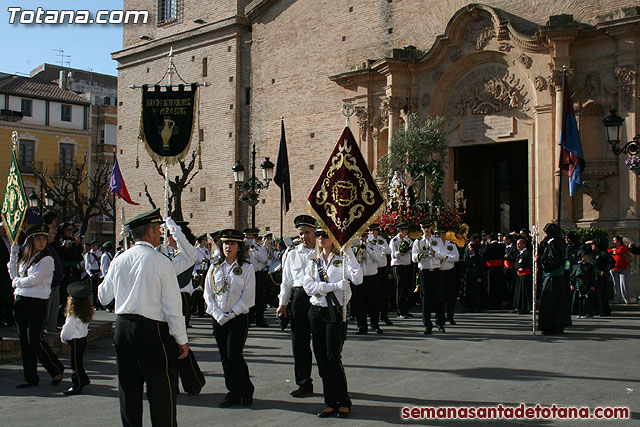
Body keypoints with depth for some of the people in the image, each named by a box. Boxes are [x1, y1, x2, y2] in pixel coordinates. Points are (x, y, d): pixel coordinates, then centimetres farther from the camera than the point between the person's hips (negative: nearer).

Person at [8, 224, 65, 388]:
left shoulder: (47, 259, -6)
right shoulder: (25, 258, 16)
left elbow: (33, 280, -13)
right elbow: (14, 275, 21)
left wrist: (17, 282, 2)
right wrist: (13, 254, 16)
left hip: (37, 302, -7)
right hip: (20, 301, 7)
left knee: (34, 341, -9)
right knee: (24, 341, 7)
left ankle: (57, 370, 9)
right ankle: (30, 377, 15)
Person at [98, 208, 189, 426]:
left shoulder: (119, 260, 5)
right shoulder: (161, 262, -11)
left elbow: (103, 296, 18)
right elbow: (172, 305, -11)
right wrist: (182, 340, -6)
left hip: (122, 327, 6)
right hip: (152, 329, -6)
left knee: (129, 387, 14)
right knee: (162, 390, 2)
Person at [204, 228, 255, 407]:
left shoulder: (246, 268, -2)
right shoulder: (215, 268, 10)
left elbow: (248, 297, -7)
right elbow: (208, 294, 6)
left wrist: (232, 314, -14)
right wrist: (217, 314, -7)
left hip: (239, 317, -4)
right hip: (218, 318, 4)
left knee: (234, 356, -8)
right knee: (225, 357, 6)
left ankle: (246, 392, 10)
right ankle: (233, 393, 17)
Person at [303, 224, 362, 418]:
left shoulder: (342, 261, 0)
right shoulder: (312, 264, 13)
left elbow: (357, 279, -18)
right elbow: (309, 287, -4)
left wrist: (349, 252, -20)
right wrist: (336, 285, -14)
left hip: (335, 313, -5)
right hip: (316, 313, 5)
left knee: (333, 359, -9)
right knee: (322, 360, 6)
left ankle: (344, 402, 7)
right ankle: (331, 403, 15)